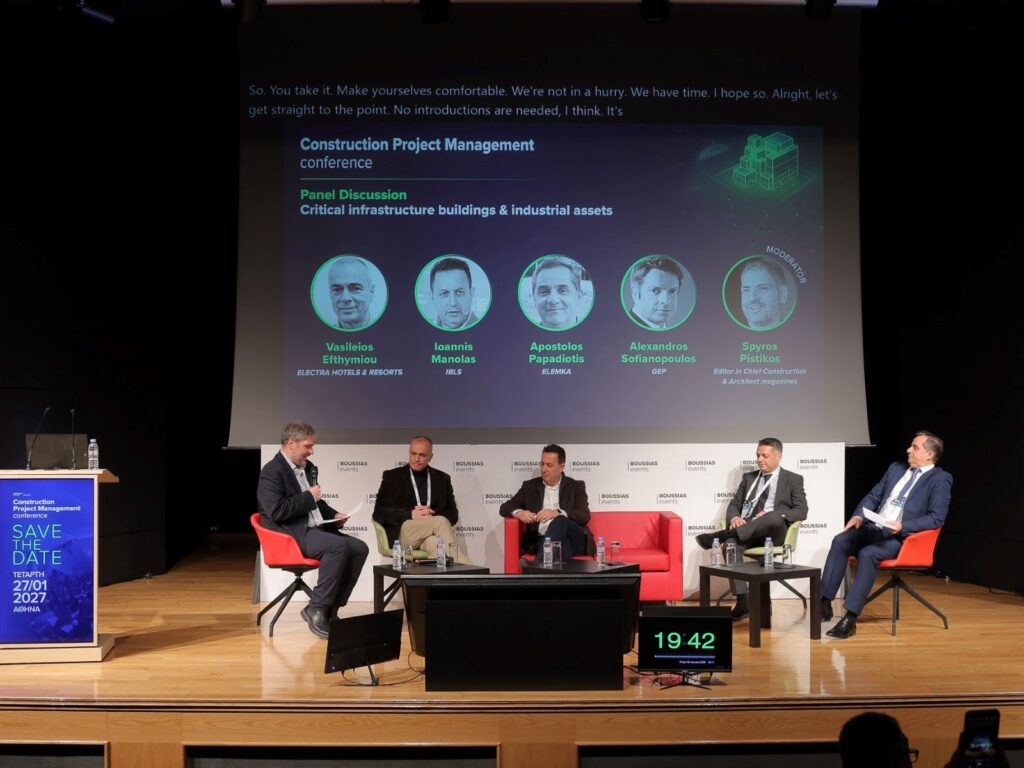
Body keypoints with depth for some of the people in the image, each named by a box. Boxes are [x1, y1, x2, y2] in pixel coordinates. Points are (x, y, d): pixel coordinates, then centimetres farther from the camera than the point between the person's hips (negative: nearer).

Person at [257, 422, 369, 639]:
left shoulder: (309, 468, 17)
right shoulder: (272, 472, -11)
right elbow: (277, 511, -23)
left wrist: (334, 515, 9)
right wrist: (308, 497, -15)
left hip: (314, 529, 9)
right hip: (291, 534, -9)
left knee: (359, 548, -9)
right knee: (339, 546, -30)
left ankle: (330, 608, -6)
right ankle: (316, 609, -21)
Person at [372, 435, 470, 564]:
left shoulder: (442, 479, 18)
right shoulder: (392, 476, 10)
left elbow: (453, 514, 15)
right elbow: (379, 512, 2)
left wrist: (434, 516, -8)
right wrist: (411, 514, -12)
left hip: (430, 534, 2)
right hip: (402, 531, -2)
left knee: (434, 542, -38)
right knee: (441, 522, -31)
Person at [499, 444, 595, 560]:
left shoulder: (576, 486, 13)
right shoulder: (530, 486, 19)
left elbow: (585, 516, -1)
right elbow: (504, 508, 15)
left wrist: (557, 513, -20)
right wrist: (519, 513, -11)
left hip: (575, 540, -1)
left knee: (560, 521, -38)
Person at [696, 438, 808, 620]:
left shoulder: (793, 480, 10)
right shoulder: (749, 477, 21)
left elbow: (801, 511, -1)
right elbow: (734, 505, 17)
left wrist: (770, 515, -17)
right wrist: (734, 518, -9)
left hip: (774, 532, -3)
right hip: (746, 531, 3)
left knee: (774, 517, -39)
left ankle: (721, 535, -35)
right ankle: (742, 601, -35)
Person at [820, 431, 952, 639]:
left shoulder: (940, 479, -1)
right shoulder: (896, 468, 20)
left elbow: (936, 518, -10)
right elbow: (873, 496, 22)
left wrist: (903, 526, -23)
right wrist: (859, 515, 1)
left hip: (901, 537, -6)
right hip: (874, 527, 6)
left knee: (867, 554, -33)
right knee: (840, 540, -21)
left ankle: (850, 619, -33)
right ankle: (825, 603, -22)